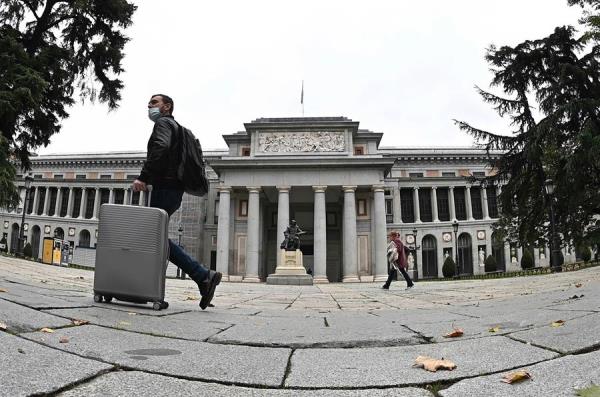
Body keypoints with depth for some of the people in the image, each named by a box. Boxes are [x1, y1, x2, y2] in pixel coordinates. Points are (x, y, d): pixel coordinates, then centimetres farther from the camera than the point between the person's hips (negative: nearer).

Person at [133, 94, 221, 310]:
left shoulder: (163, 123, 0)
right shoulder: (175, 127, 30)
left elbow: (160, 148, -21)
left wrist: (143, 177, -26)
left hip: (165, 189, -10)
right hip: (173, 190, 10)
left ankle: (204, 276, -12)